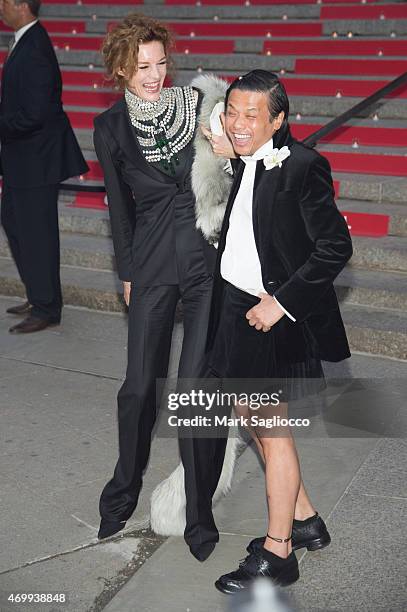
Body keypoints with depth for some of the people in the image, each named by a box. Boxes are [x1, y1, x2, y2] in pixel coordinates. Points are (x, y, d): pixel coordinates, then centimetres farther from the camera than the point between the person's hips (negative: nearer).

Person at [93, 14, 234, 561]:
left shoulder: (199, 106, -2)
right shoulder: (111, 128, 2)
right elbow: (119, 205, 10)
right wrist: (128, 272, 14)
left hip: (209, 257, -1)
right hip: (153, 264, 2)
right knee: (139, 385, 8)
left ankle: (200, 510, 15)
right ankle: (125, 488, 35)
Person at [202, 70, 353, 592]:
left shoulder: (302, 167, -17)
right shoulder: (244, 164, 7)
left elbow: (336, 247, -18)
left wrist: (281, 302, -19)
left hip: (276, 316, -9)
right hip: (236, 307, 9)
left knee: (271, 430, 1)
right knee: (250, 416, 17)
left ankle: (277, 553, 20)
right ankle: (305, 521, 36)